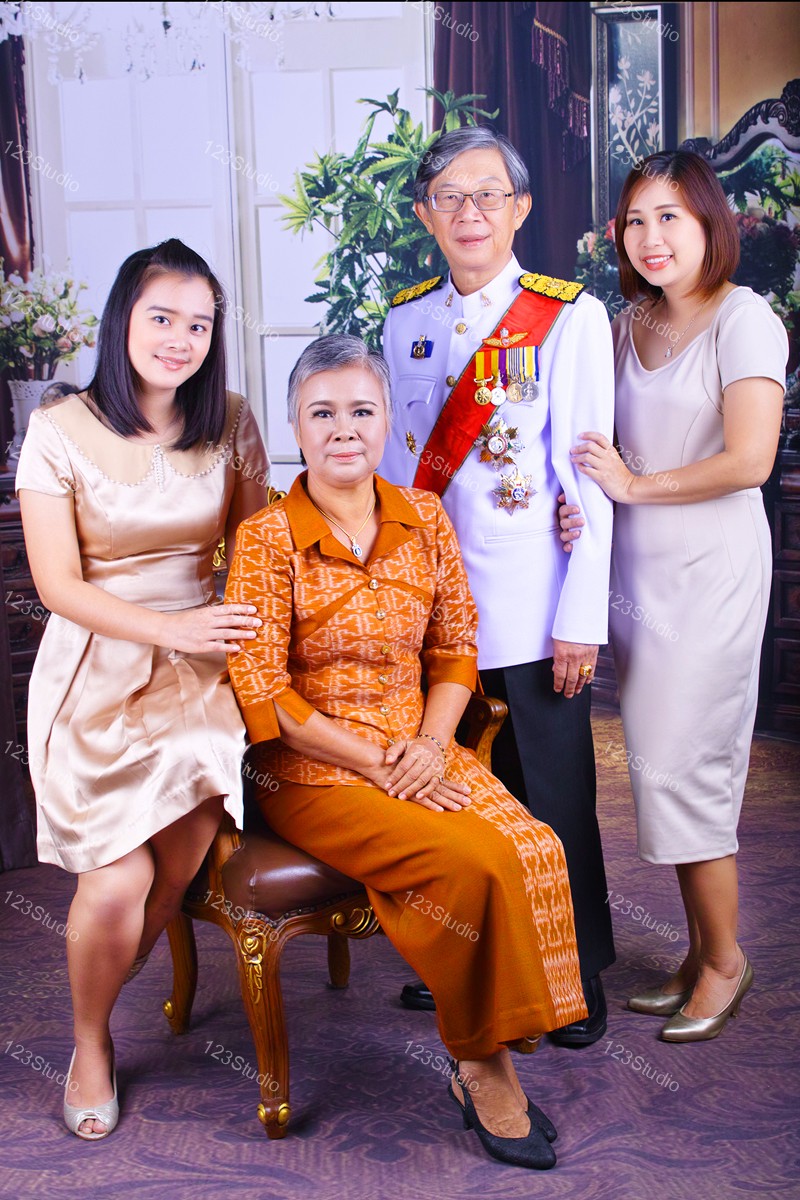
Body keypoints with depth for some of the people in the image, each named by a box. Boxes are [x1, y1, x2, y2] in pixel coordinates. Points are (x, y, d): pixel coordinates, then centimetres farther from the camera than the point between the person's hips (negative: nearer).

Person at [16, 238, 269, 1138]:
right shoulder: (61, 431, -7)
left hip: (199, 674, 3)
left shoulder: (228, 426, 2)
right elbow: (58, 584, -8)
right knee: (118, 879, -11)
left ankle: (98, 1003, 28)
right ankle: (90, 1039, 20)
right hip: (96, 673, -2)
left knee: (177, 873, -3)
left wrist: (247, 632, -8)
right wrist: (170, 629, -17)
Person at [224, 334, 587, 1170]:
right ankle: (479, 1064, -2)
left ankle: (487, 1057, -2)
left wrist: (431, 743, -8)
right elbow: (263, 694, -11)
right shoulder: (268, 539, -8)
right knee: (477, 860, -25)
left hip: (419, 751, 5)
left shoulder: (424, 520, 6)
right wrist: (376, 764, -14)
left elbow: (455, 649, 10)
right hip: (311, 773, -4)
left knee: (534, 852, -21)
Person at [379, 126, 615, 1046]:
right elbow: (397, 463, 13)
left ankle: (574, 974, 22)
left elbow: (588, 478, -8)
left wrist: (581, 619, -11)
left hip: (528, 607, -4)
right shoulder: (405, 321, 9)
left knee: (548, 794, 4)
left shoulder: (570, 317, -4)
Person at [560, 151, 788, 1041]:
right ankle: (698, 951, 24)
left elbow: (748, 460, -17)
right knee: (661, 767, 9)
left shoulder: (742, 319, -8)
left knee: (677, 766, -5)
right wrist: (580, 499, -4)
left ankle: (726, 958, 14)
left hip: (710, 571, -6)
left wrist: (634, 485, -10)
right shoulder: (627, 326, 12)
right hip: (633, 570, 6)